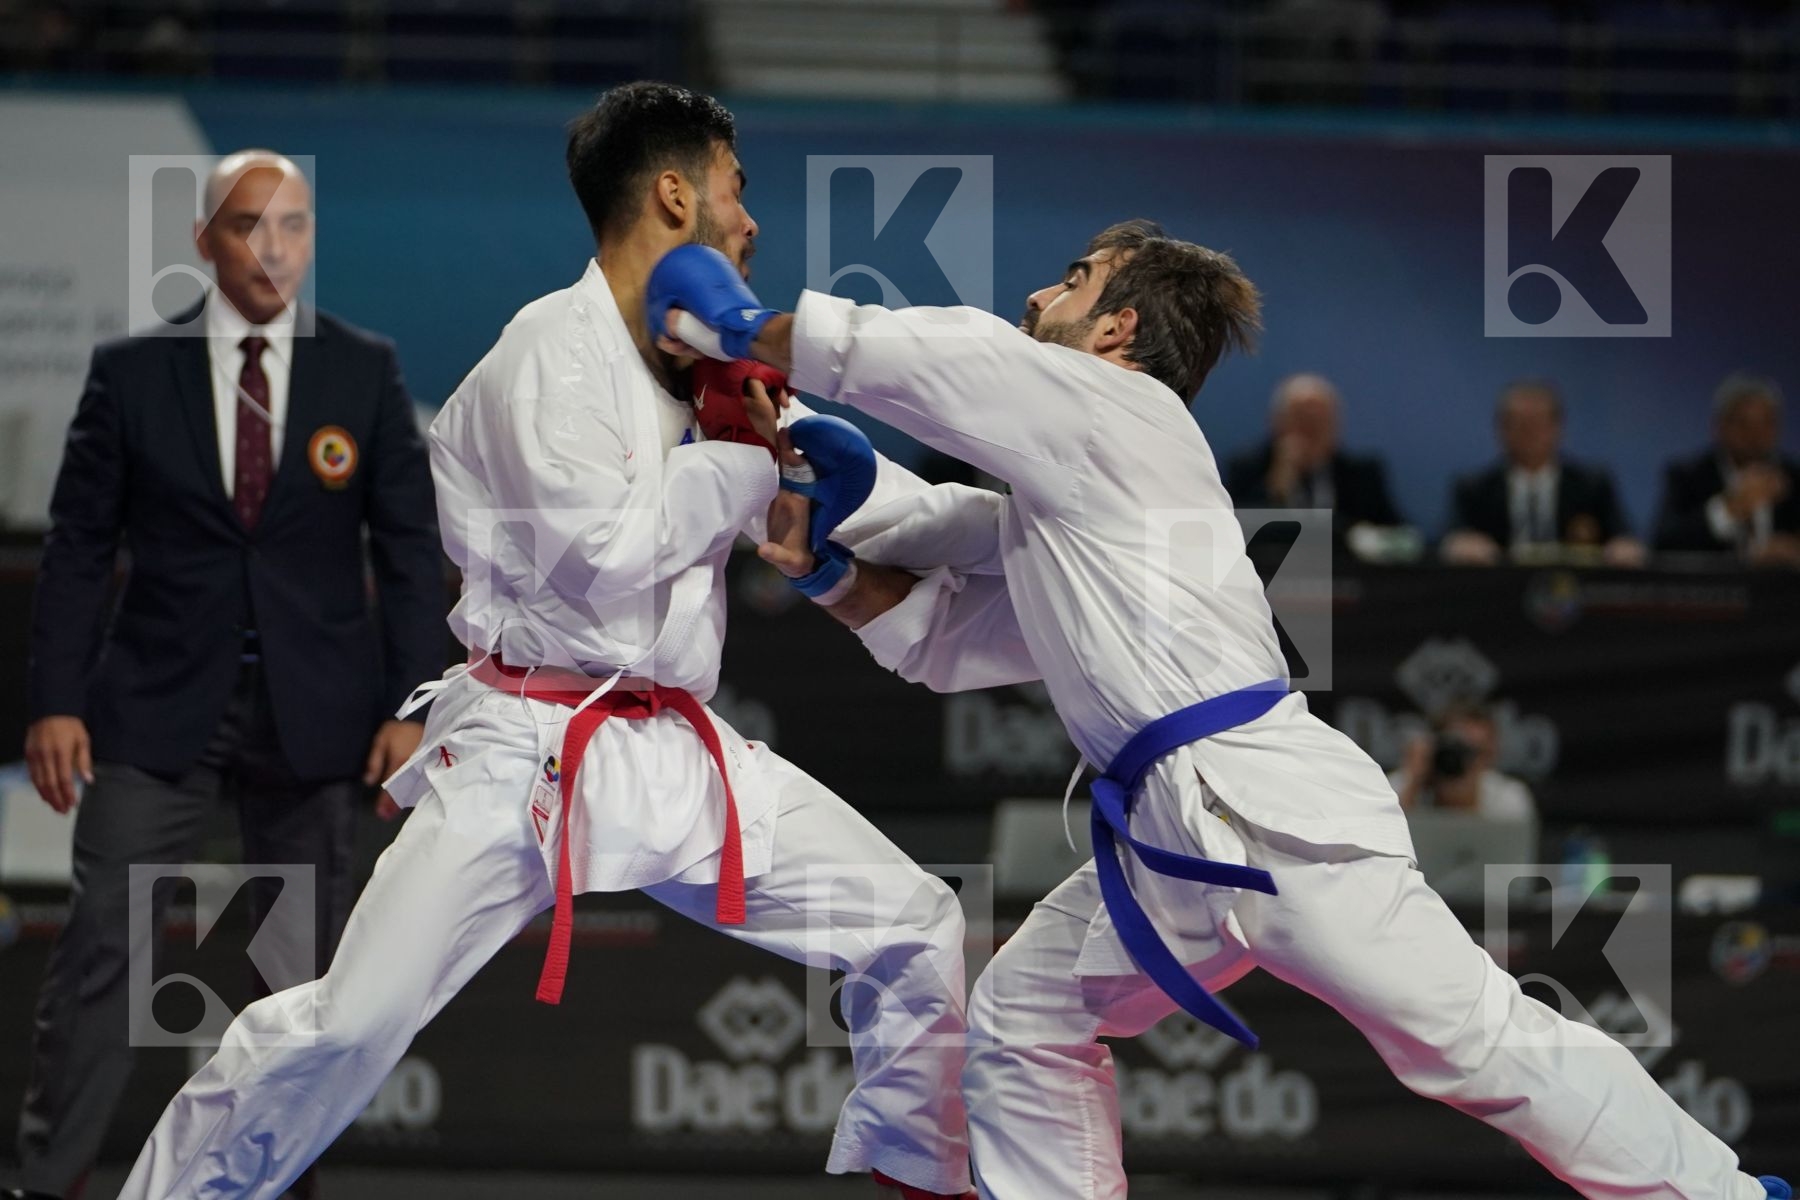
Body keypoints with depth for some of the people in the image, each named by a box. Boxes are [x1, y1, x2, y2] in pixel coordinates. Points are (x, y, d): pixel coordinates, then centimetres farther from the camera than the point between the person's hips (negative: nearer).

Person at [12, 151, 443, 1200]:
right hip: (160, 701, -1)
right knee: (103, 940, -9)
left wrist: (411, 707, -5)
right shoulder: (132, 373, 1)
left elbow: (411, 549, 3)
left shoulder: (366, 371, 3)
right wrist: (56, 701, -5)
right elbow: (79, 546, 2)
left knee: (305, 958, 5)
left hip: (313, 710, 1)